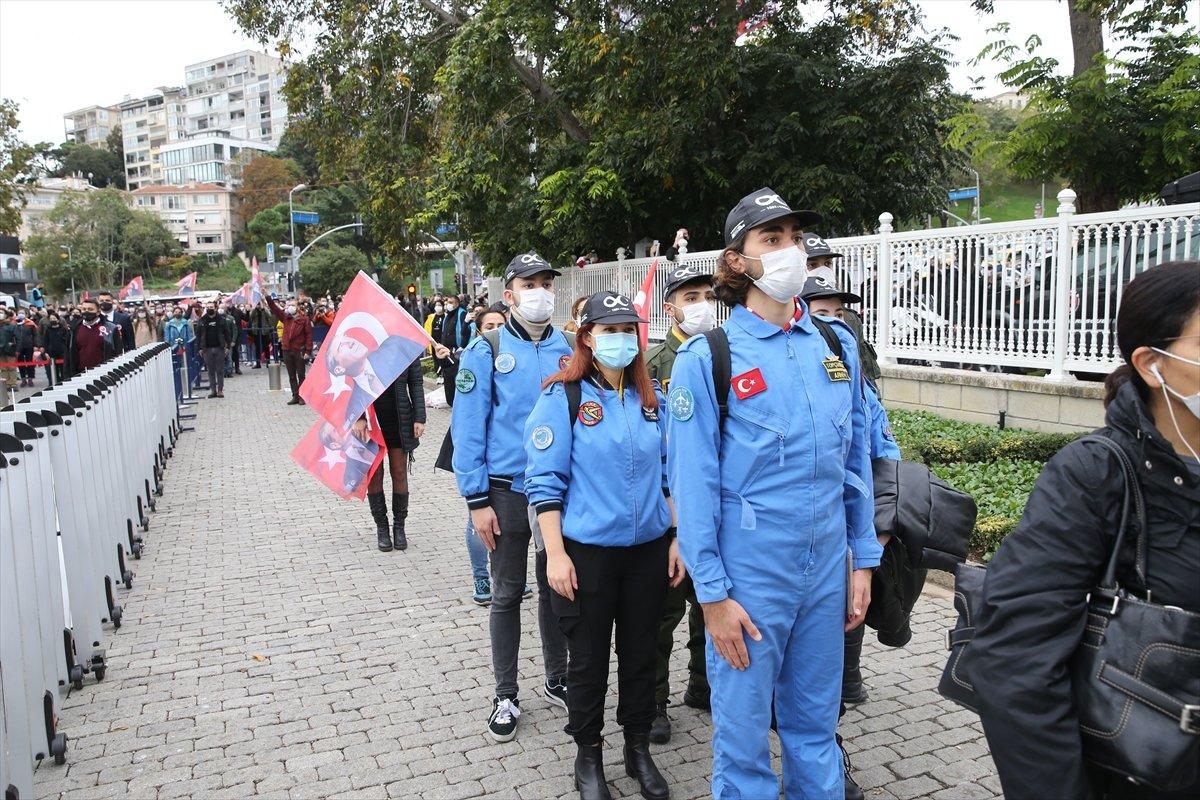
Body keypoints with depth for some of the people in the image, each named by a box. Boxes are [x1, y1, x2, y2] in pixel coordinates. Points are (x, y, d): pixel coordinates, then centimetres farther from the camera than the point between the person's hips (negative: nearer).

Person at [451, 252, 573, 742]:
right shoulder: (486, 352, -7)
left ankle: (556, 680, 35)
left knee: (555, 588, 16)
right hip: (508, 492, -2)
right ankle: (506, 696, 25)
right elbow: (468, 428, -8)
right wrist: (477, 500, -11)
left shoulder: (569, 349, 2)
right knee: (507, 595, 9)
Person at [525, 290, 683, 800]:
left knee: (641, 656, 16)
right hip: (587, 552, -4)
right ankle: (588, 757, 31)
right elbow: (545, 480, -10)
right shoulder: (563, 396, -9)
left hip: (648, 549, 4)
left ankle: (639, 749, 35)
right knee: (588, 661, 10)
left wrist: (677, 539, 7)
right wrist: (555, 553, -14)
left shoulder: (650, 398, 6)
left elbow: (668, 472, 11)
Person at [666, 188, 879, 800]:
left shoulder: (837, 345, 4)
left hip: (828, 570, 4)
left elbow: (856, 459, 9)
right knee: (744, 733, 10)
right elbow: (693, 482, -10)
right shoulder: (706, 358, -9)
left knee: (816, 725, 19)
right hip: (749, 574, -4)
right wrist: (712, 593, -10)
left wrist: (862, 560, 8)